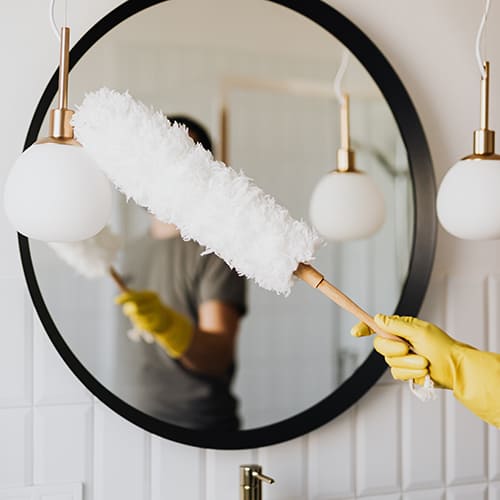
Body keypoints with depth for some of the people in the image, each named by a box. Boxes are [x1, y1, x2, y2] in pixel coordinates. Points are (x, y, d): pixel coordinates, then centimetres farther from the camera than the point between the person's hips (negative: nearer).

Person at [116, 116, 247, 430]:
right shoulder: (136, 252, 9)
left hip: (203, 426, -6)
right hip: (146, 415, 6)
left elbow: (219, 357, -25)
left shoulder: (217, 248, -13)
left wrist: (167, 324, -39)